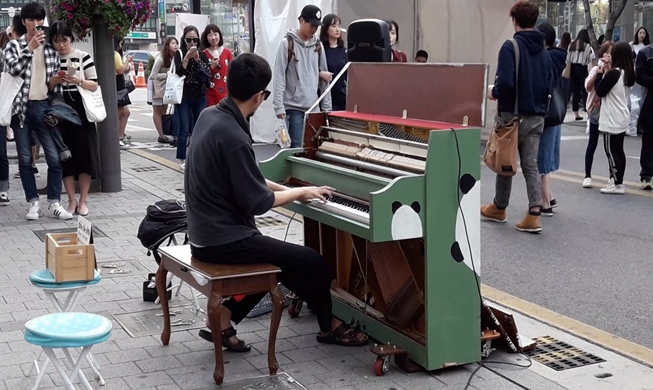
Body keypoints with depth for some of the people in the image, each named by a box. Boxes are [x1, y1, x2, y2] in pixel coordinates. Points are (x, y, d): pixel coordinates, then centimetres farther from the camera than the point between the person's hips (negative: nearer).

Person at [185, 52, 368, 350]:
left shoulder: (210, 116, 3)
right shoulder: (233, 137, -26)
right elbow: (258, 203, -20)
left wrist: (286, 190, 12)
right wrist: (301, 192, -5)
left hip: (207, 231, 10)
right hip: (224, 240, -10)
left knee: (281, 260, 25)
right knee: (313, 263, -2)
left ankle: (223, 316, 18)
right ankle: (329, 326, 21)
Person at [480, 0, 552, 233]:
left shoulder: (511, 47, -12)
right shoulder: (544, 51, 7)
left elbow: (505, 82, -21)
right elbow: (549, 86, 6)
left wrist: (494, 92, -2)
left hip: (513, 115, -5)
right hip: (537, 116, 5)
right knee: (531, 165, 5)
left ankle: (499, 209, 26)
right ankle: (534, 215, -3)